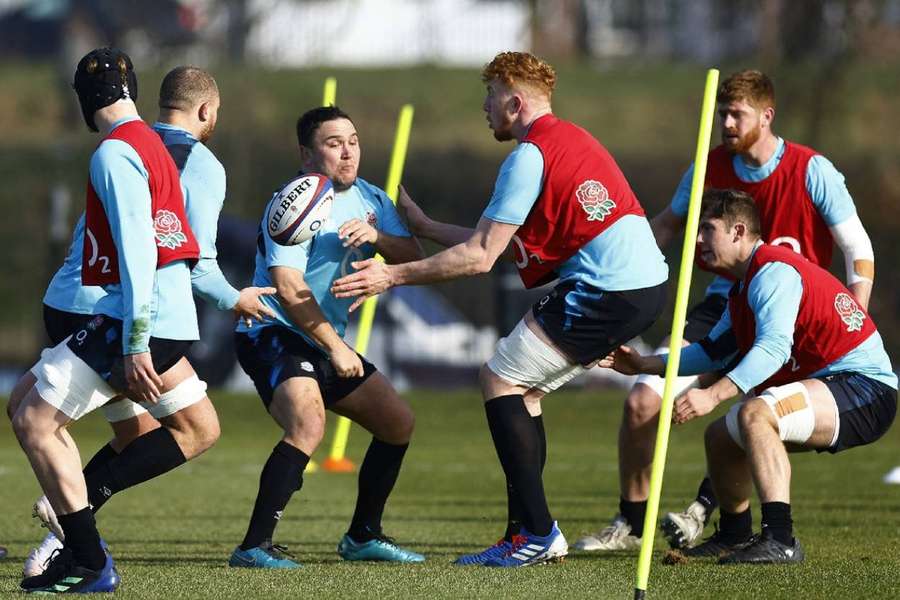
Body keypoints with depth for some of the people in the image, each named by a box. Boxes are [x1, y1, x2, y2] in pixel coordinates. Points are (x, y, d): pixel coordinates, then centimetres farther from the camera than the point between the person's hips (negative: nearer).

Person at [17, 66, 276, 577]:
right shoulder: (202, 166, -5)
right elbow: (197, 263, -10)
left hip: (63, 305, 8)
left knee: (141, 435, 18)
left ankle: (58, 543, 5)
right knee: (200, 429, -1)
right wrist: (234, 300, 9)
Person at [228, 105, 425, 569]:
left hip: (325, 342, 9)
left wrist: (376, 237, -18)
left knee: (398, 422, 12)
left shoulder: (369, 199, 9)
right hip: (274, 336, -9)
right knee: (309, 424, -32)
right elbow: (288, 287, -24)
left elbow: (412, 257, 2)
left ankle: (362, 536, 24)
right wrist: (336, 347, -21)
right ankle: (254, 547, -32)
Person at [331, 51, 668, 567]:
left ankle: (537, 533, -7)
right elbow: (502, 243, 24)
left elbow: (480, 257, -11)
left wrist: (394, 276, -7)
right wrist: (424, 226, 30)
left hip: (607, 290, -9)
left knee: (501, 379, -3)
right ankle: (532, 535, 12)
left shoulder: (529, 155, -9)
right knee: (523, 389, 15)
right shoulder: (570, 138, 21)